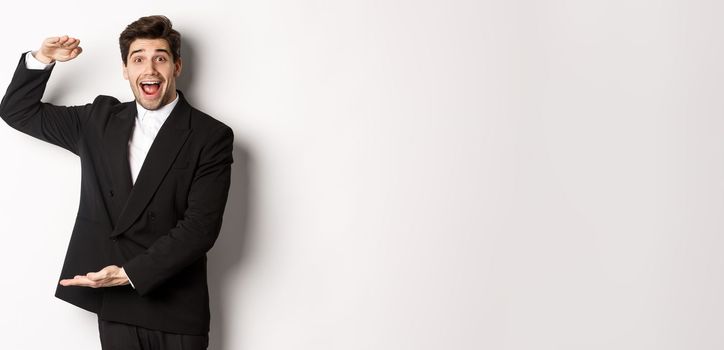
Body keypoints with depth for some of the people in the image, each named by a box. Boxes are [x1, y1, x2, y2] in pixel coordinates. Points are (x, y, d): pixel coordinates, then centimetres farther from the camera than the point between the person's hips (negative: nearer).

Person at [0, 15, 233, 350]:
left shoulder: (211, 137, -7)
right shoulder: (100, 119, 8)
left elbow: (200, 227, -14)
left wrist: (131, 273, -20)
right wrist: (42, 59, -1)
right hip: (114, 304, 3)